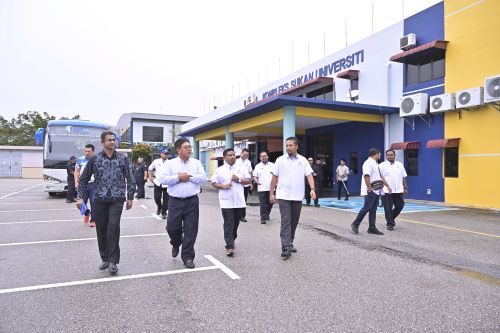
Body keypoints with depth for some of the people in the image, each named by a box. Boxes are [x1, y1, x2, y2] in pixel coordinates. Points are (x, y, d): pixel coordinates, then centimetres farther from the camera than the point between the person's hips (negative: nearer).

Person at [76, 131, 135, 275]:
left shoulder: (123, 158, 3)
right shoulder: (94, 159, 4)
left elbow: (130, 179, 5)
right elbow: (84, 179, 11)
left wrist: (130, 197, 2)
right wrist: (80, 197, 5)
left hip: (117, 200, -2)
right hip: (99, 200, 2)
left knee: (113, 227, -14)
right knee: (101, 230, 8)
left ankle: (113, 261, -5)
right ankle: (105, 258, 25)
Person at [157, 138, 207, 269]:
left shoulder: (196, 163, 6)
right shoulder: (170, 163, 2)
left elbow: (203, 177, -4)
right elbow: (162, 179, -8)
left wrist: (189, 176, -12)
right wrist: (178, 177, -14)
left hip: (192, 201, 1)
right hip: (175, 201, 0)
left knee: (190, 230, 2)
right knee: (172, 227, 6)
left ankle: (187, 256, 14)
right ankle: (176, 244, 39)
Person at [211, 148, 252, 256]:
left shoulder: (242, 168, 8)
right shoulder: (220, 170, 3)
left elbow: (249, 180, 8)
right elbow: (213, 183, 3)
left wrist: (239, 180, -9)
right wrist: (223, 186, -14)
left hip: (239, 201, 3)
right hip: (226, 202, -3)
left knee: (236, 223, 14)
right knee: (228, 224, -6)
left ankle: (231, 241, 33)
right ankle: (230, 246, -6)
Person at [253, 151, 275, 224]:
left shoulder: (272, 165, 10)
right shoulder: (258, 166, 7)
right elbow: (254, 176, 4)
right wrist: (256, 181, -16)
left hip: (271, 188, 2)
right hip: (262, 188, -2)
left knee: (270, 203, 11)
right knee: (263, 204, -5)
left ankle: (267, 215, 31)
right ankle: (263, 218, 0)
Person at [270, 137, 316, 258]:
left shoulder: (303, 160, 4)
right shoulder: (280, 160, 1)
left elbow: (309, 175, -2)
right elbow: (274, 177, 4)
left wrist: (312, 189, -18)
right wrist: (271, 193, 3)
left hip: (298, 196, 2)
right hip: (283, 196, -2)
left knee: (294, 221, 12)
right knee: (286, 221, -9)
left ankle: (290, 243, 28)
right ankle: (286, 248, -11)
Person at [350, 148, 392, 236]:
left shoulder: (375, 164, 19)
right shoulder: (368, 163, -13)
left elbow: (381, 176, 25)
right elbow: (366, 176, -22)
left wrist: (387, 186, 22)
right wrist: (370, 189, -23)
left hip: (376, 191, 10)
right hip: (370, 191, -10)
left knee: (373, 210, 9)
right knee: (366, 208, -9)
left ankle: (372, 228, 13)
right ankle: (355, 224, 3)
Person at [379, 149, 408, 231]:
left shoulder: (400, 165, 11)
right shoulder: (382, 165, -1)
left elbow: (404, 177, 13)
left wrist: (405, 187, 7)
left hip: (398, 190, 4)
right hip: (386, 191, -4)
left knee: (399, 206, 7)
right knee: (388, 208, -1)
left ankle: (391, 218, 31)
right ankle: (390, 224, 11)